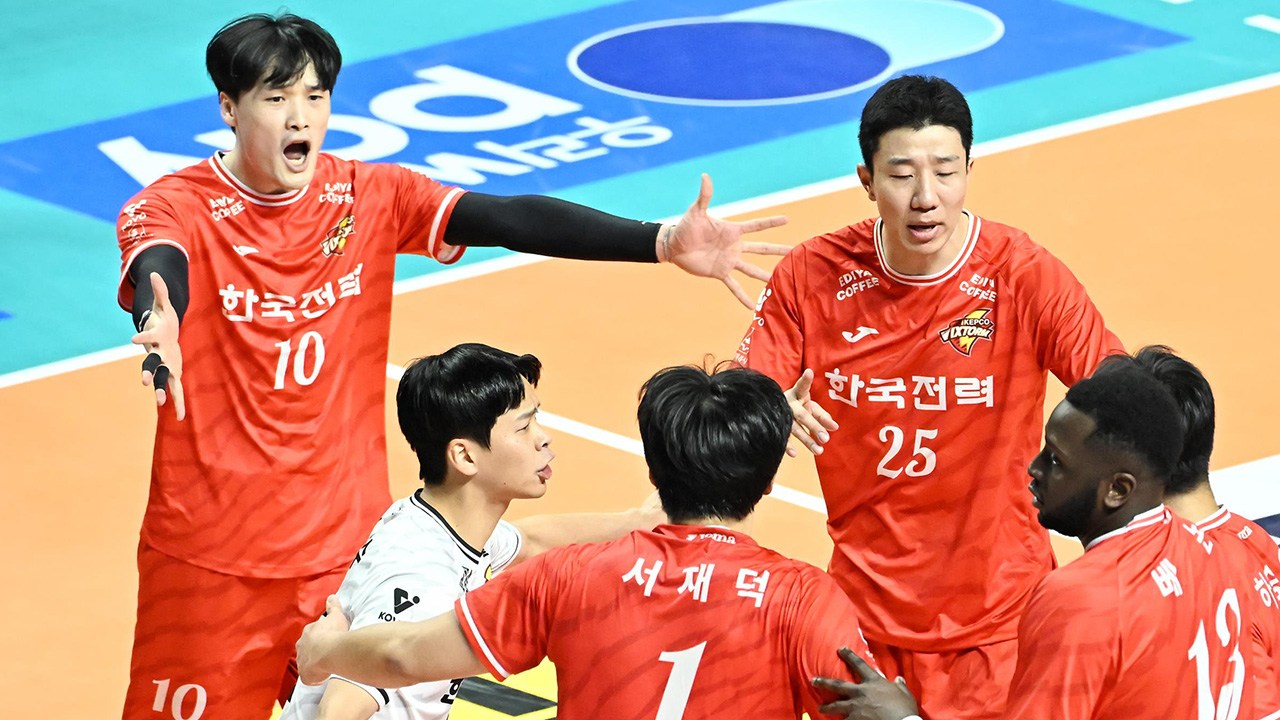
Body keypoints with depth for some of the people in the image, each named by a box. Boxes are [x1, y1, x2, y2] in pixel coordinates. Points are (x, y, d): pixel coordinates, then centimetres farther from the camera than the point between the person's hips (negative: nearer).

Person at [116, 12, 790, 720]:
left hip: (348, 547, 3)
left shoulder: (371, 198, 1)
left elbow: (510, 218, -12)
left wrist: (663, 242, -26)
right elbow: (158, 269, -33)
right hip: (209, 553, -3)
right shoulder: (177, 207, -10)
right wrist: (158, 330, -59)